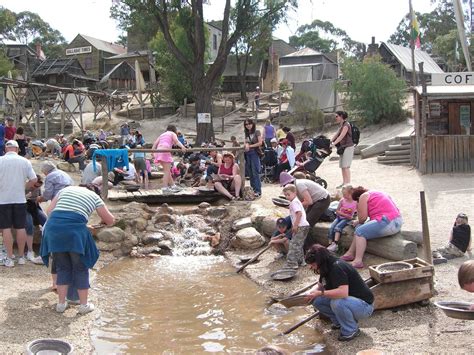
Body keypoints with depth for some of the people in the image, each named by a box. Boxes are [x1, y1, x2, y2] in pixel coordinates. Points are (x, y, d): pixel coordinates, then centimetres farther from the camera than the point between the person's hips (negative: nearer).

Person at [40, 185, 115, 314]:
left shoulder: (66, 189, 27)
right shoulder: (94, 196, 20)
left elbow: (49, 210, 18)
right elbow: (111, 220, 22)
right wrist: (104, 221, 44)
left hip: (53, 227, 3)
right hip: (75, 230, -3)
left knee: (63, 268, 19)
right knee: (81, 268, 14)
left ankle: (61, 303, 22)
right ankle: (84, 305, 21)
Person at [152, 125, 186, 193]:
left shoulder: (162, 134, 30)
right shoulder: (173, 133, 14)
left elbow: (155, 143, 17)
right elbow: (176, 141, -7)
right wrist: (182, 147, -22)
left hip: (158, 151, 7)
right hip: (165, 151, -7)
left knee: (167, 171, 16)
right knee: (167, 171, -8)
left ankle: (173, 185, 23)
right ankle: (165, 187, -15)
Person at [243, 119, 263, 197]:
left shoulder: (257, 132, 0)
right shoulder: (246, 133, 15)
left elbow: (260, 143, -6)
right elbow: (246, 143, 12)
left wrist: (250, 146, -8)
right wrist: (246, 145, -11)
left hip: (254, 153, -6)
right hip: (247, 153, 6)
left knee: (255, 172, -9)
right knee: (250, 173, 6)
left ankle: (258, 191, -9)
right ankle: (253, 189, 11)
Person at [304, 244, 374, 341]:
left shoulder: (337, 267, -26)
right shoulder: (327, 268, 2)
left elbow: (343, 292, -38)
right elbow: (319, 286, 17)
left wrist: (320, 293, -31)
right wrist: (310, 293, -4)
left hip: (364, 305, -9)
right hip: (348, 300, 9)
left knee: (337, 303, -36)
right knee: (316, 300, -5)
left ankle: (352, 330, -11)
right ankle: (339, 322, 10)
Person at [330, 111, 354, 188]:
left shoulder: (346, 125, -15)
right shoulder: (341, 125, 14)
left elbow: (341, 136, -22)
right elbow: (336, 134, 15)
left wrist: (333, 144, -26)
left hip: (348, 147, -9)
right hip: (343, 147, 9)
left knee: (346, 166, -10)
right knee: (342, 166, 10)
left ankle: (348, 183, -8)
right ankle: (344, 182, 16)